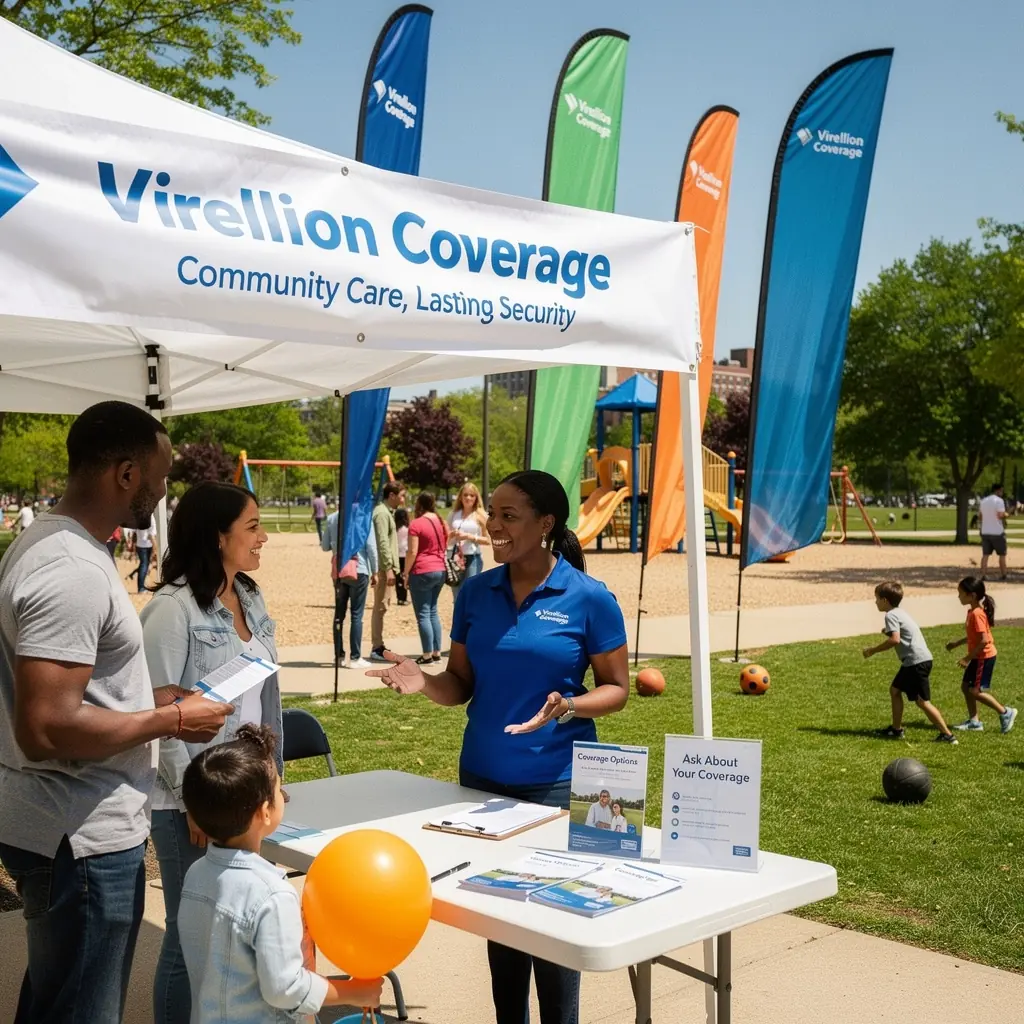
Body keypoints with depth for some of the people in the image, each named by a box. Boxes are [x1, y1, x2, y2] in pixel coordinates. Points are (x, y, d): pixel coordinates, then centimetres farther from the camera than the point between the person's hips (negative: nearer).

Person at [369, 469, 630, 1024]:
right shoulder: (476, 592, 2)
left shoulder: (589, 598, -10)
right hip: (481, 777, 4)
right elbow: (461, 684, 5)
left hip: (556, 781, -4)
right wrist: (424, 682, -16)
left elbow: (616, 688, -5)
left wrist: (567, 708, -24)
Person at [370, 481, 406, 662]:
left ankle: (378, 646, 19)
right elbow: (383, 543, -20)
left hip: (386, 567, 10)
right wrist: (388, 568, -23)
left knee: (381, 606, 13)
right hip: (383, 567, -10)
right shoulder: (382, 513, -13)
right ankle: (377, 648, -4)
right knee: (380, 607, -7)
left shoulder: (387, 512, 17)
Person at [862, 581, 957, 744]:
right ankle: (896, 729, 24)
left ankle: (947, 735, -6)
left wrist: (873, 650, -16)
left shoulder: (891, 615, -11)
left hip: (917, 661, -10)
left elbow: (895, 639, -23)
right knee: (895, 689, 19)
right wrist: (889, 630, 19)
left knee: (922, 701, -6)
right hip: (917, 660, 10)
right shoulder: (901, 612, 18)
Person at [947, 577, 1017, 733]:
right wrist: (957, 643, 21)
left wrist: (968, 658, -22)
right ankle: (974, 721, 17)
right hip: (978, 657, 10)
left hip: (984, 657, -10)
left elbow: (984, 640, -27)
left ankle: (1005, 713, 4)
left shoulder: (977, 614, -23)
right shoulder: (973, 611, 7)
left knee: (975, 691, -7)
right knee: (966, 687, 11)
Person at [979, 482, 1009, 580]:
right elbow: (1001, 515, -20)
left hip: (985, 531, 6)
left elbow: (979, 514, 16)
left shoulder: (983, 501, 10)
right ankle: (1003, 575, 12)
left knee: (985, 555, 6)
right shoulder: (999, 500, -12)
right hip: (997, 532, -6)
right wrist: (1006, 514, 0)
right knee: (1002, 554, 8)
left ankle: (983, 575, 0)